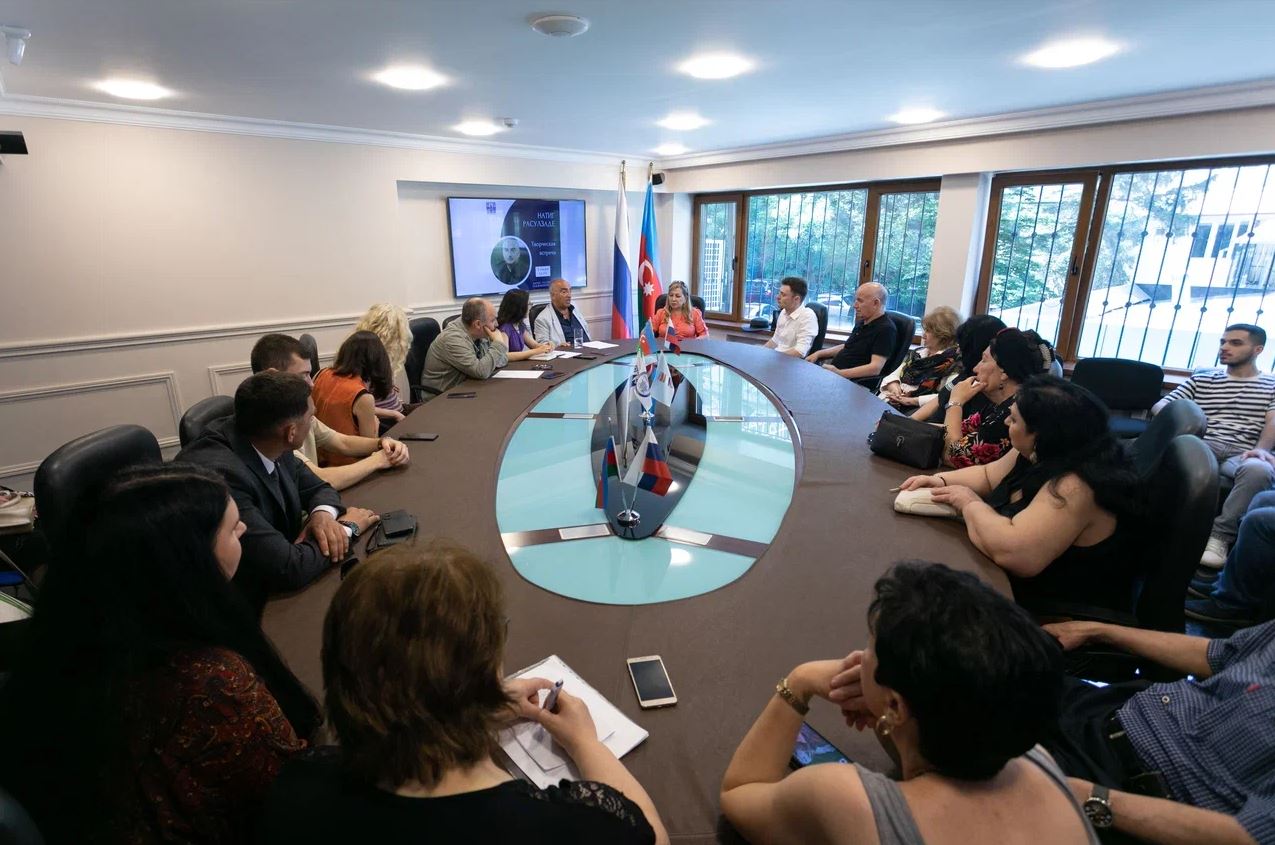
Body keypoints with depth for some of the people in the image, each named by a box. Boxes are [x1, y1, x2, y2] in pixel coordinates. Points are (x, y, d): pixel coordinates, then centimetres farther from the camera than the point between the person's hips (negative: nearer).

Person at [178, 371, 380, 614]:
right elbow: (289, 569, -30)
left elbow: (317, 487, 7)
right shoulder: (217, 475, -30)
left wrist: (324, 514, -15)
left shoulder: (267, 447, -8)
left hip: (274, 587, 6)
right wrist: (347, 528, -14)